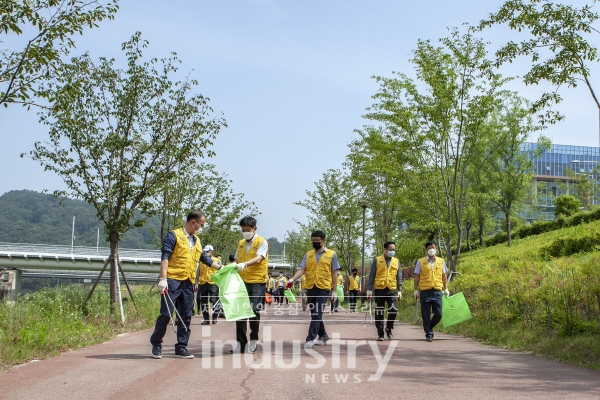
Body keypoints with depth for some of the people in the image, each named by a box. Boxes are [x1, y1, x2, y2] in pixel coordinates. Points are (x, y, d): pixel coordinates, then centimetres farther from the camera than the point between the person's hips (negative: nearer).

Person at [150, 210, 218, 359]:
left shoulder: (197, 241, 20)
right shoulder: (174, 236, -2)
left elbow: (204, 258, 29)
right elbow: (164, 257, -9)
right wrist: (163, 279, -18)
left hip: (188, 283, 7)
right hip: (173, 281, -7)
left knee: (186, 317, 6)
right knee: (166, 314, -6)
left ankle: (181, 348, 14)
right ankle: (156, 344, 10)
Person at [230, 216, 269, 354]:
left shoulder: (262, 242, -4)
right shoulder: (241, 243, 15)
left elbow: (258, 259, -20)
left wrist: (245, 264, -36)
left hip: (257, 282, -5)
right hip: (242, 282, 6)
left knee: (254, 310, -12)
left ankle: (253, 340, 6)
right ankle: (240, 344, 10)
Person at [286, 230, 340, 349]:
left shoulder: (331, 254, 3)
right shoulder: (308, 255, 11)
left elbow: (334, 273, 4)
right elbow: (301, 269, 4)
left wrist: (335, 291, 1)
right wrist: (292, 279, -14)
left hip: (323, 288, -4)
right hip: (310, 288, 4)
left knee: (317, 314, -12)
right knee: (314, 314, 12)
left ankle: (310, 338, -13)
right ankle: (323, 336, 28)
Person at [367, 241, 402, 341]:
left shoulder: (396, 261, 11)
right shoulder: (377, 260, 4)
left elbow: (399, 277, 12)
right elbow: (371, 275, 3)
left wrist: (399, 290, 6)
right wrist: (369, 289, -2)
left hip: (392, 290, 1)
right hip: (379, 289, -1)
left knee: (393, 310, -12)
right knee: (379, 313, 3)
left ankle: (388, 328, 12)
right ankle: (380, 333, 13)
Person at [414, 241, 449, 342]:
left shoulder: (441, 261, 11)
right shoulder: (421, 262, 5)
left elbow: (444, 276, 16)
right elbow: (417, 277, 6)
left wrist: (446, 289, 9)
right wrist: (416, 290, 1)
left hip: (437, 292, 2)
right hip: (425, 292, -2)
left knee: (438, 314, -1)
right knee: (426, 315, 1)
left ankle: (429, 327, 24)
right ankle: (429, 334, 11)